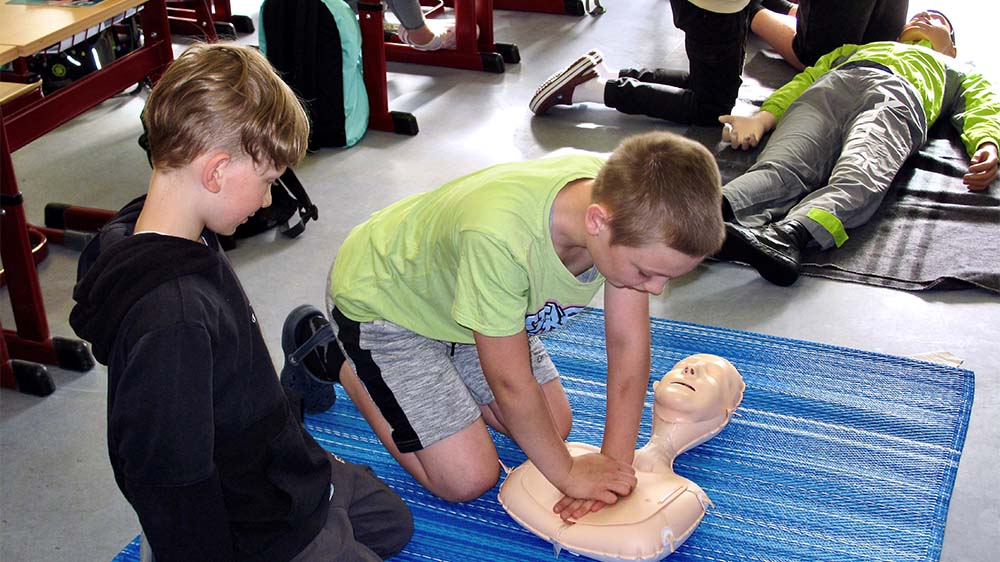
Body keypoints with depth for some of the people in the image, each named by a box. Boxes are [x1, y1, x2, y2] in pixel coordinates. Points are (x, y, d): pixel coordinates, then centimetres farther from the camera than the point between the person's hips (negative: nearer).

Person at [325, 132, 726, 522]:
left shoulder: (627, 197, -27)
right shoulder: (500, 235, -45)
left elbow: (628, 340, -17)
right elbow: (512, 384, -30)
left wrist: (616, 462, -20)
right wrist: (569, 473, -17)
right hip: (380, 300, -6)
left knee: (552, 428, 9)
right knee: (470, 479, -6)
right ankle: (361, 378, 15)